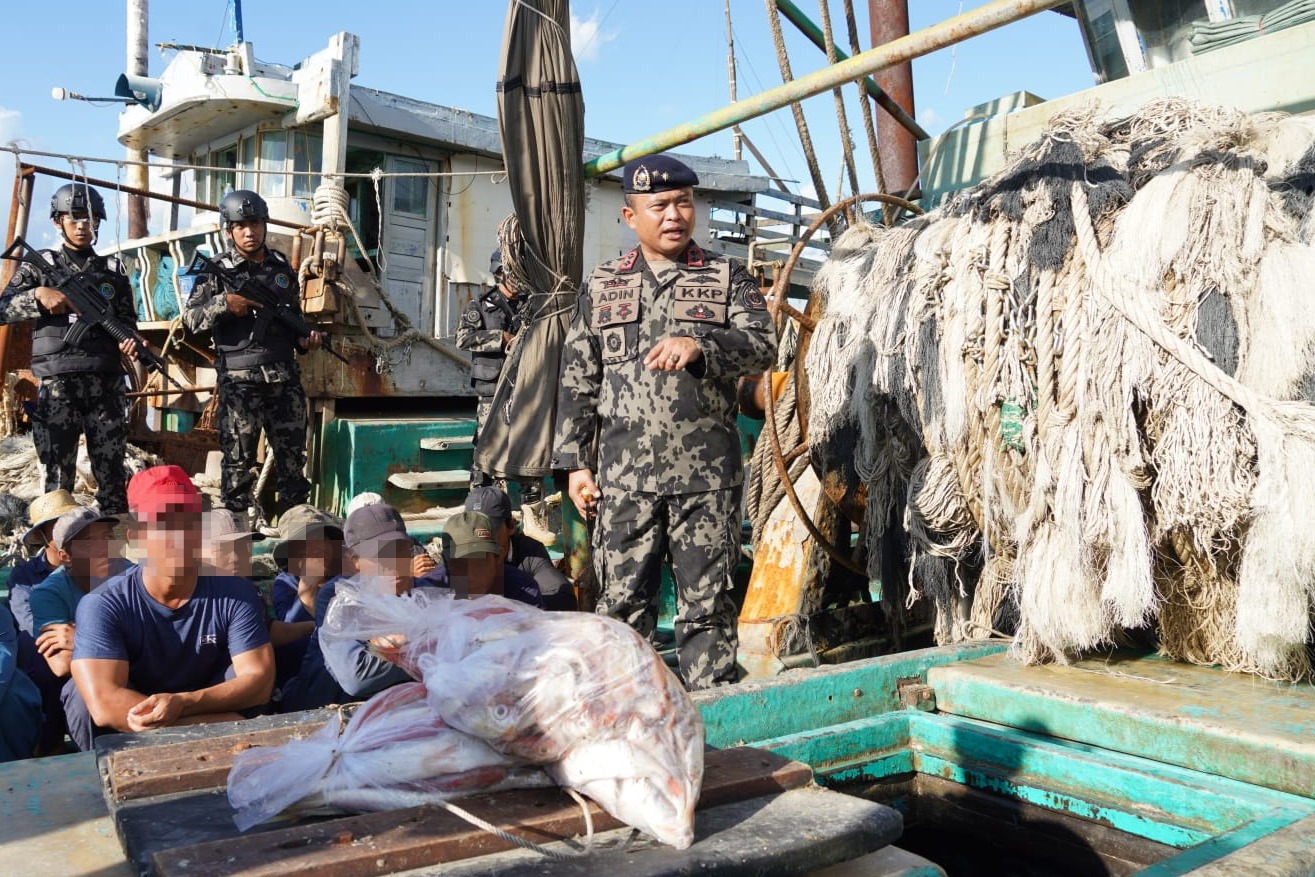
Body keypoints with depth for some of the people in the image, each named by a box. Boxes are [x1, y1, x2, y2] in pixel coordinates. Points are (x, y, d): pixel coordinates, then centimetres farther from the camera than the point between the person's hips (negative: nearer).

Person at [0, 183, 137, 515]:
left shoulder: (114, 269, 14)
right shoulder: (39, 265, 9)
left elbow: (128, 320, 16)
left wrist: (129, 340, -6)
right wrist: (38, 295, -14)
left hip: (107, 382, 2)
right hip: (57, 383, -2)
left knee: (112, 468, 4)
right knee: (58, 471, -2)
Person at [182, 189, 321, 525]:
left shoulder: (282, 268, 13)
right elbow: (190, 318, -3)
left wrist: (305, 340, 2)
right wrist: (225, 304, -18)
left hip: (285, 378, 4)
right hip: (239, 381, -4)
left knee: (292, 453, 10)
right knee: (239, 457, 1)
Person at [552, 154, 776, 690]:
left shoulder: (727, 278, 9)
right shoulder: (602, 287, 14)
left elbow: (762, 345, -5)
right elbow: (578, 379, 12)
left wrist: (700, 345, -24)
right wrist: (576, 462, 5)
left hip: (706, 474, -1)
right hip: (623, 474, 2)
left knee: (706, 600, 5)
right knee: (623, 599, 6)